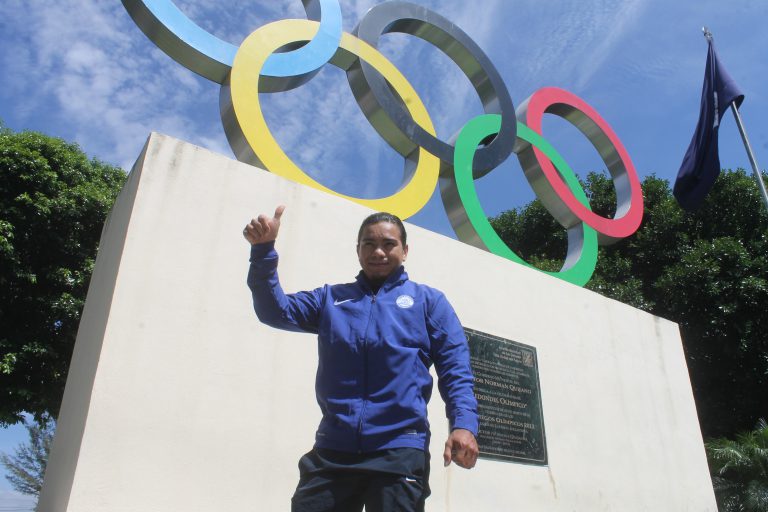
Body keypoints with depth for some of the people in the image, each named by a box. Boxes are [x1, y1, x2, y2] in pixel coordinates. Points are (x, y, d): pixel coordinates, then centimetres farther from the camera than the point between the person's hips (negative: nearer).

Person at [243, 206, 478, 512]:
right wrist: (264, 249, -6)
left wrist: (463, 424, -14)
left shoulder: (428, 300, 10)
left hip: (400, 450, -2)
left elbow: (455, 369, 2)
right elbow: (275, 310, 7)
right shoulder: (331, 298, 18)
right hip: (331, 450, 3)